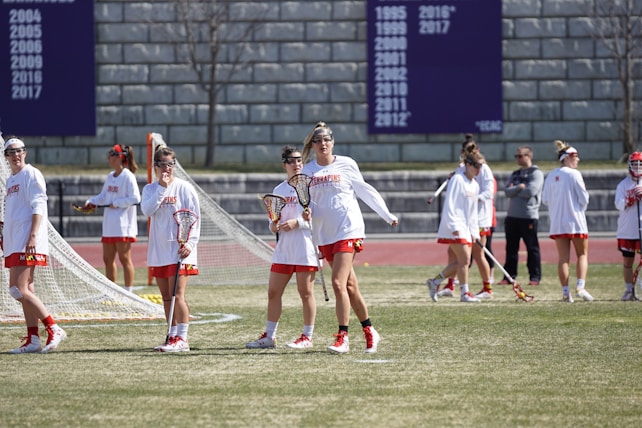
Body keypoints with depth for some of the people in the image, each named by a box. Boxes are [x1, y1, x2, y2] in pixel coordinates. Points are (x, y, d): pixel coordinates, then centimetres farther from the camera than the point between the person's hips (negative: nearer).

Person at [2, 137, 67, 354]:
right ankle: (33, 340, 8)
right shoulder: (10, 180, 20)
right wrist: (6, 238, 21)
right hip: (14, 243, 9)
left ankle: (54, 329, -12)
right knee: (25, 291, 7)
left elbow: (38, 207, -14)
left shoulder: (31, 175, -6)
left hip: (28, 242, -9)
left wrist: (33, 236, -22)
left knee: (19, 290, -16)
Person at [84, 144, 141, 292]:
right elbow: (103, 196, 20)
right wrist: (91, 201, 4)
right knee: (107, 259, 10)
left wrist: (117, 203, -15)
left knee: (124, 258, -3)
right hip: (109, 227, 8)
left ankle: (128, 292, 3)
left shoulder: (128, 177, -11)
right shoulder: (110, 176, 14)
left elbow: (135, 198, -18)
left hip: (123, 227, -8)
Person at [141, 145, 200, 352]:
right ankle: (173, 337, 15)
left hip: (179, 250, -5)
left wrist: (189, 243, -15)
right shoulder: (150, 189, 10)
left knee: (177, 295, -13)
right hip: (158, 250, 5)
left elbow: (195, 218, -4)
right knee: (167, 298, 9)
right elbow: (147, 210, -9)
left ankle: (182, 340, -14)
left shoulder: (184, 188, -2)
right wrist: (162, 188, -14)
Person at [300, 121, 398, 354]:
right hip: (324, 234, 4)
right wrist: (306, 213, -9)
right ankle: (369, 331, 20)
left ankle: (342, 337, -14)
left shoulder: (346, 164, -1)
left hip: (348, 230, -4)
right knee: (350, 285, 9)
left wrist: (387, 215, 13)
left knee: (338, 283, -16)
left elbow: (366, 191, 9)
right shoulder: (308, 171, 7)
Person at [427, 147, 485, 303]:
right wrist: (454, 226, -21)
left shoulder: (474, 185, 16)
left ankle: (434, 282, 18)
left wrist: (474, 232, 16)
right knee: (464, 258, -12)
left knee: (458, 263, 3)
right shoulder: (457, 180, -9)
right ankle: (464, 293, -7)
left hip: (465, 229, 8)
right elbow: (449, 204, -15)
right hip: (455, 228, -8)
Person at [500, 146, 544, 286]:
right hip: (512, 216, 6)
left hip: (529, 216, -6)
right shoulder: (515, 174, 16)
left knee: (532, 248, -1)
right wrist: (519, 187, -13)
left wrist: (514, 190, -4)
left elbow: (530, 192, -17)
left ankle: (535, 277, 3)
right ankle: (509, 276, 12)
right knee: (511, 248, 8)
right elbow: (507, 191, 3)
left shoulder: (536, 173, -4)